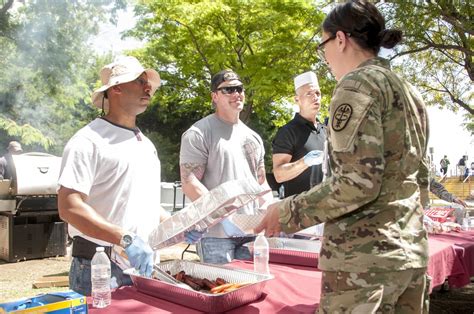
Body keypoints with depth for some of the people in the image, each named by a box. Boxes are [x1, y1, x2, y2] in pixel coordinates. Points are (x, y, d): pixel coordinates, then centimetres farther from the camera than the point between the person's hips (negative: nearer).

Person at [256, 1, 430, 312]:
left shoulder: (357, 83, -11)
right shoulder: (410, 92, 15)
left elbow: (358, 181, -20)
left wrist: (289, 212, -11)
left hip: (366, 254, -9)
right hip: (412, 249, 9)